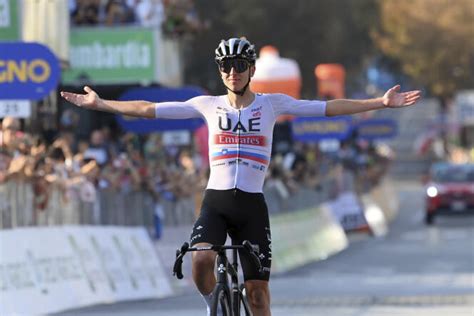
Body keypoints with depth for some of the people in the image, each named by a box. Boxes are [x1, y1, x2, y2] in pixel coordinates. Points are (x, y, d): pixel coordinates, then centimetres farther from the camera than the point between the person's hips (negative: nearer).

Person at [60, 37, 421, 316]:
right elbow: (148, 109, 8)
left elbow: (329, 107, -2)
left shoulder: (271, 104, 3)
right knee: (201, 261, -28)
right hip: (216, 200, 0)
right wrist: (99, 104, 6)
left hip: (252, 205, 0)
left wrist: (381, 103, -10)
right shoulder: (208, 105, 5)